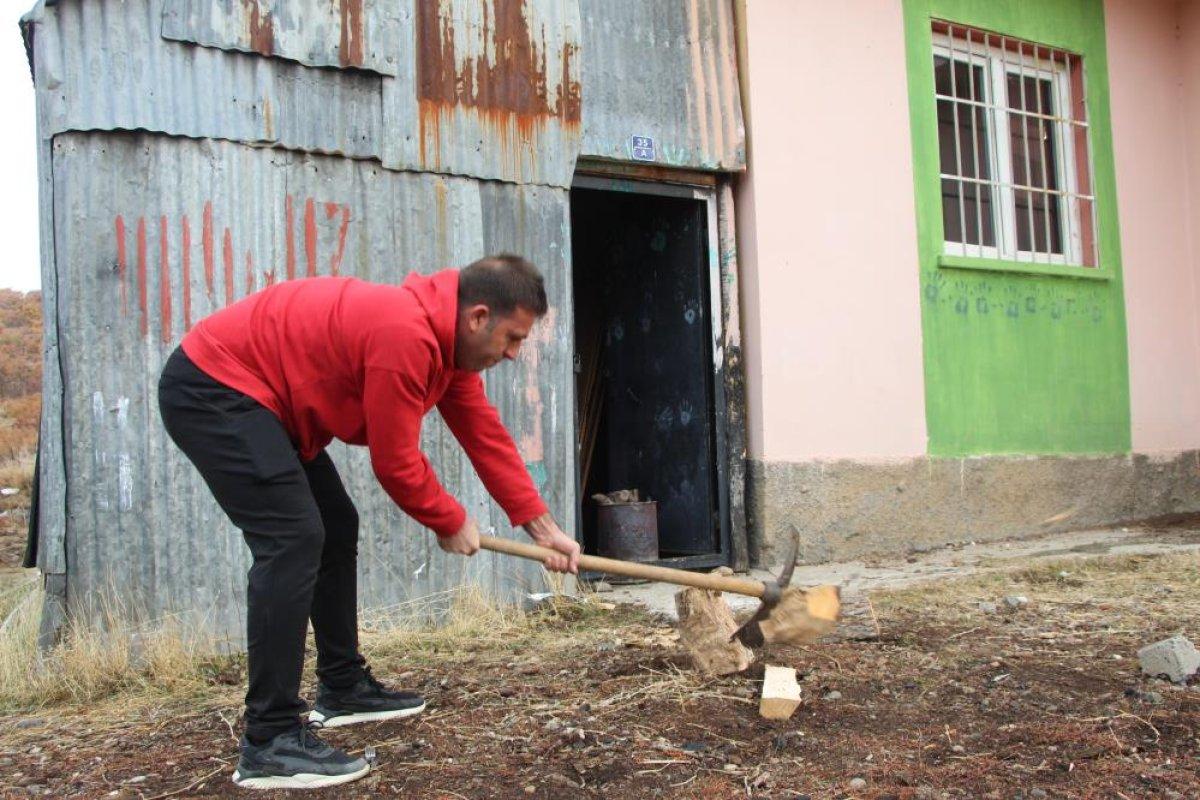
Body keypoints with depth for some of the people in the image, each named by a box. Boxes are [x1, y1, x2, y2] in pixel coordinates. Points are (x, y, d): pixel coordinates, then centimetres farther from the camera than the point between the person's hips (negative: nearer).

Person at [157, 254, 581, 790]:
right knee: (294, 539, -20)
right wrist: (451, 523, -4)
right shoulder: (405, 335, -28)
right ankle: (269, 743, -16)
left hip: (253, 396, 11)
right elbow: (396, 462, -21)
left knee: (336, 529, 14)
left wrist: (543, 528, 9)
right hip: (208, 388, -11)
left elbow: (487, 437, 8)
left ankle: (343, 687, 26)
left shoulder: (448, 340, 3)